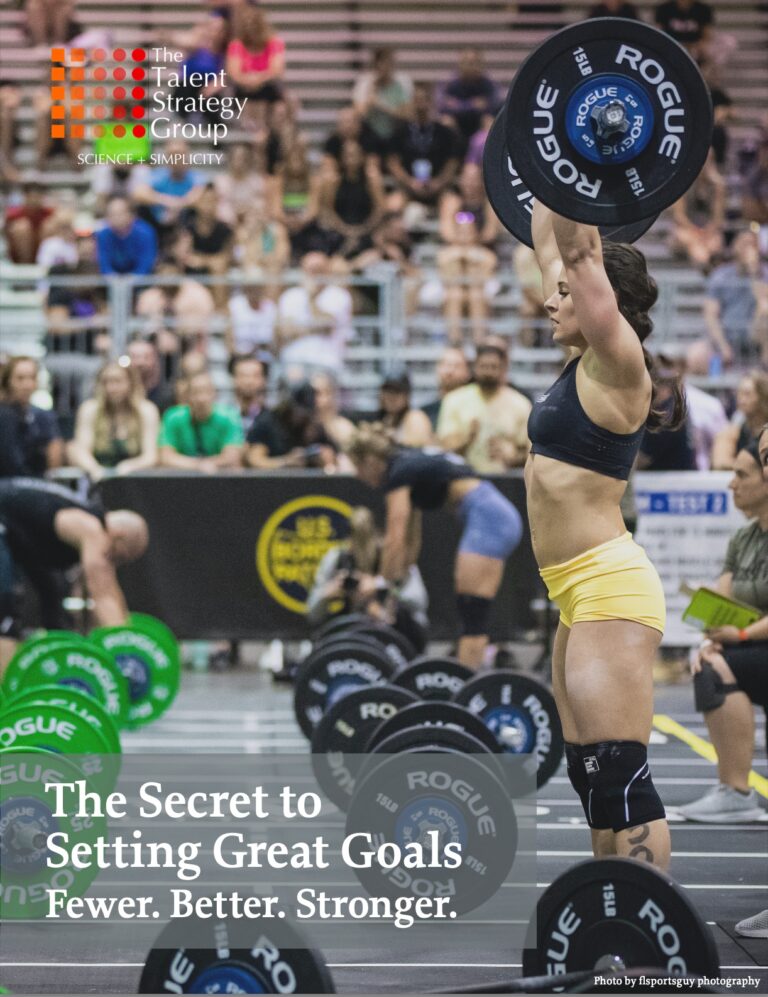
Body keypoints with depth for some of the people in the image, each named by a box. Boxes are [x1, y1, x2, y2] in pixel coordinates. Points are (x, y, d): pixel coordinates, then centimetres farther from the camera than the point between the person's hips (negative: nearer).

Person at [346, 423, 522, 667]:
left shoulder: (397, 474, -5)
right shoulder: (408, 467, 22)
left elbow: (395, 540, -9)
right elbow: (412, 539, 25)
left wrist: (383, 589, -4)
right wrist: (398, 581, 25)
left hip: (487, 518, -9)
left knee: (471, 614, -12)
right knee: (470, 614, 8)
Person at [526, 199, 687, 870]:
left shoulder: (617, 364, -9)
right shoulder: (582, 363, 14)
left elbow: (581, 253, -17)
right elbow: (550, 246, 24)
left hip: (611, 588, -10)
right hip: (580, 594, 10)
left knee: (618, 777, -12)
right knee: (593, 777, 13)